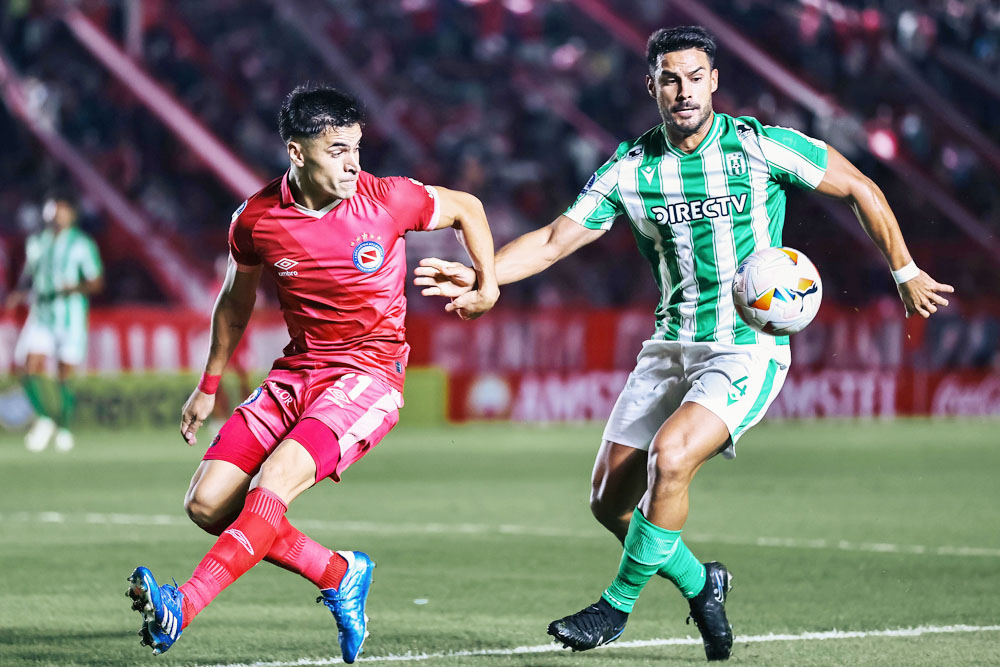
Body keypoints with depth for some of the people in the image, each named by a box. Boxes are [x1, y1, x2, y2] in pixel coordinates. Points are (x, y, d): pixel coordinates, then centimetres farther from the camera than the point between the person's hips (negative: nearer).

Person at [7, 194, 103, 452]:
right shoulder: (36, 242, 10)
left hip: (71, 317, -3)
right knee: (29, 371, -10)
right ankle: (43, 418, 11)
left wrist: (77, 288, -24)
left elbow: (97, 281, -4)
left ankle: (64, 427, 20)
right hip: (41, 316, 3)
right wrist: (19, 293, 2)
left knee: (65, 377, 0)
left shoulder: (82, 244, -4)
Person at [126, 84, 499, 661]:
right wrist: (209, 386, 21)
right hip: (296, 373, 5)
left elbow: (467, 208, 10)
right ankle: (340, 574, 9)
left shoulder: (388, 200, -10)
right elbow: (236, 302, 15)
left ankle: (183, 608, -32)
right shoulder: (256, 220, -4)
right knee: (208, 504, -6)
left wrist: (488, 285, 4)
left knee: (271, 483, -27)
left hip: (369, 374, -5)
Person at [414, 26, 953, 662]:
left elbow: (860, 187, 3)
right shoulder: (631, 169, 1)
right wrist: (478, 275, -15)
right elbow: (554, 240, 1)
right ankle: (700, 585, 28)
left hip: (751, 349, -5)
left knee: (669, 457, -27)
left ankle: (618, 606, -9)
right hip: (671, 347, 5)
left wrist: (905, 272, 8)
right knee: (611, 500, 2)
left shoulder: (761, 147, -8)